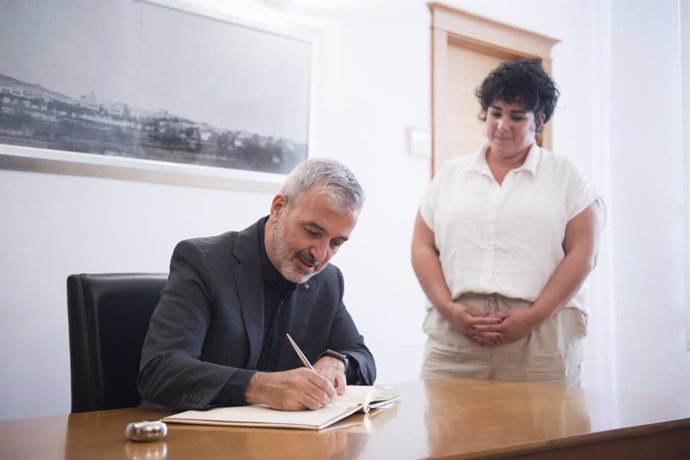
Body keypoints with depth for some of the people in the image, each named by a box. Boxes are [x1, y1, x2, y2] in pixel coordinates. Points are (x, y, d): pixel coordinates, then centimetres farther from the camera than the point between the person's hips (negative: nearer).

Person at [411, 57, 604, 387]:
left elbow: (582, 254, 0)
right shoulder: (450, 174, 16)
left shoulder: (565, 176, 10)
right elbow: (423, 247, 10)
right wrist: (448, 308, -6)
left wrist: (534, 316, -12)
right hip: (454, 336, 2)